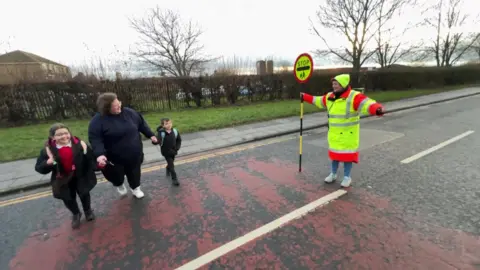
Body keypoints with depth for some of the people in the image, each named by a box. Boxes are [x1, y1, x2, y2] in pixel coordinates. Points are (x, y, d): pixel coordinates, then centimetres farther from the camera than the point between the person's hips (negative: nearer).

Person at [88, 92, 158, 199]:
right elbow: (95, 139, -19)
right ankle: (119, 185, 54)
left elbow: (142, 124, 7)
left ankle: (135, 188, 49)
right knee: (117, 176, 15)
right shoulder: (98, 121, -17)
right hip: (115, 158, -3)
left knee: (134, 173, 19)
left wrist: (151, 135, 9)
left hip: (135, 155, 3)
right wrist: (100, 154, -32)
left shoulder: (129, 112, -4)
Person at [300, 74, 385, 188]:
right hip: (334, 133, 6)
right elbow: (317, 100, 22)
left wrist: (377, 109, -51)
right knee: (334, 152, 16)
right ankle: (333, 174, 32)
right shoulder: (330, 97, 6)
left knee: (347, 154, 5)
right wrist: (305, 97, 25)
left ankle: (347, 177, 22)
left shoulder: (354, 97, -16)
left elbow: (367, 104, -30)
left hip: (348, 134, -6)